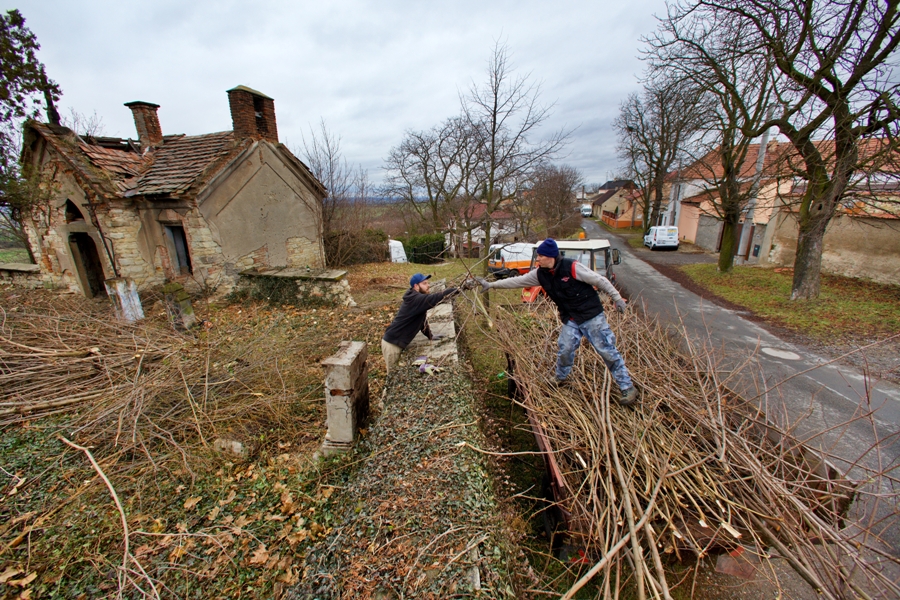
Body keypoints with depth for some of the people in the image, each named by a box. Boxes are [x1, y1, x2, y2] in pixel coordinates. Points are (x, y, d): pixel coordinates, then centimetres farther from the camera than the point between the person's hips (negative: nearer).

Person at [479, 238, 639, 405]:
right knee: (565, 351, 5)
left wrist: (617, 298, -11)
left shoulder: (572, 267, -20)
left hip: (592, 315, -5)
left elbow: (599, 280, -12)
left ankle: (628, 387, 13)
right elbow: (517, 281, 1)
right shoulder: (540, 274, -3)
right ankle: (559, 380, 31)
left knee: (608, 351, 0)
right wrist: (491, 285, -1)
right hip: (570, 320, 5)